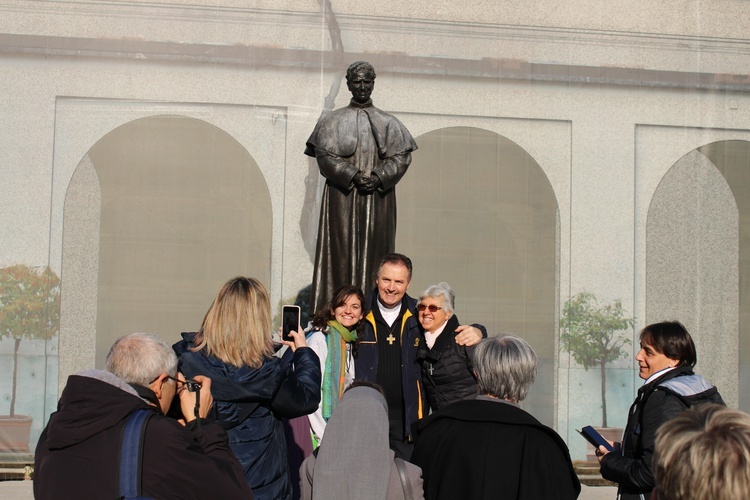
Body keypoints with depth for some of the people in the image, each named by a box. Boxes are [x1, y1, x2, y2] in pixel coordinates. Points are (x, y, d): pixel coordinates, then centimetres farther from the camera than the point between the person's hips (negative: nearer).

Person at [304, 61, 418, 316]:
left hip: (379, 197, 1)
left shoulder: (388, 123, 11)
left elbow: (401, 156, 3)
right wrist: (353, 175, -16)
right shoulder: (333, 121, 7)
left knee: (374, 251, -2)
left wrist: (379, 176, -14)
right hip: (342, 198, -1)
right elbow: (325, 155, -4)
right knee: (342, 250, -5)